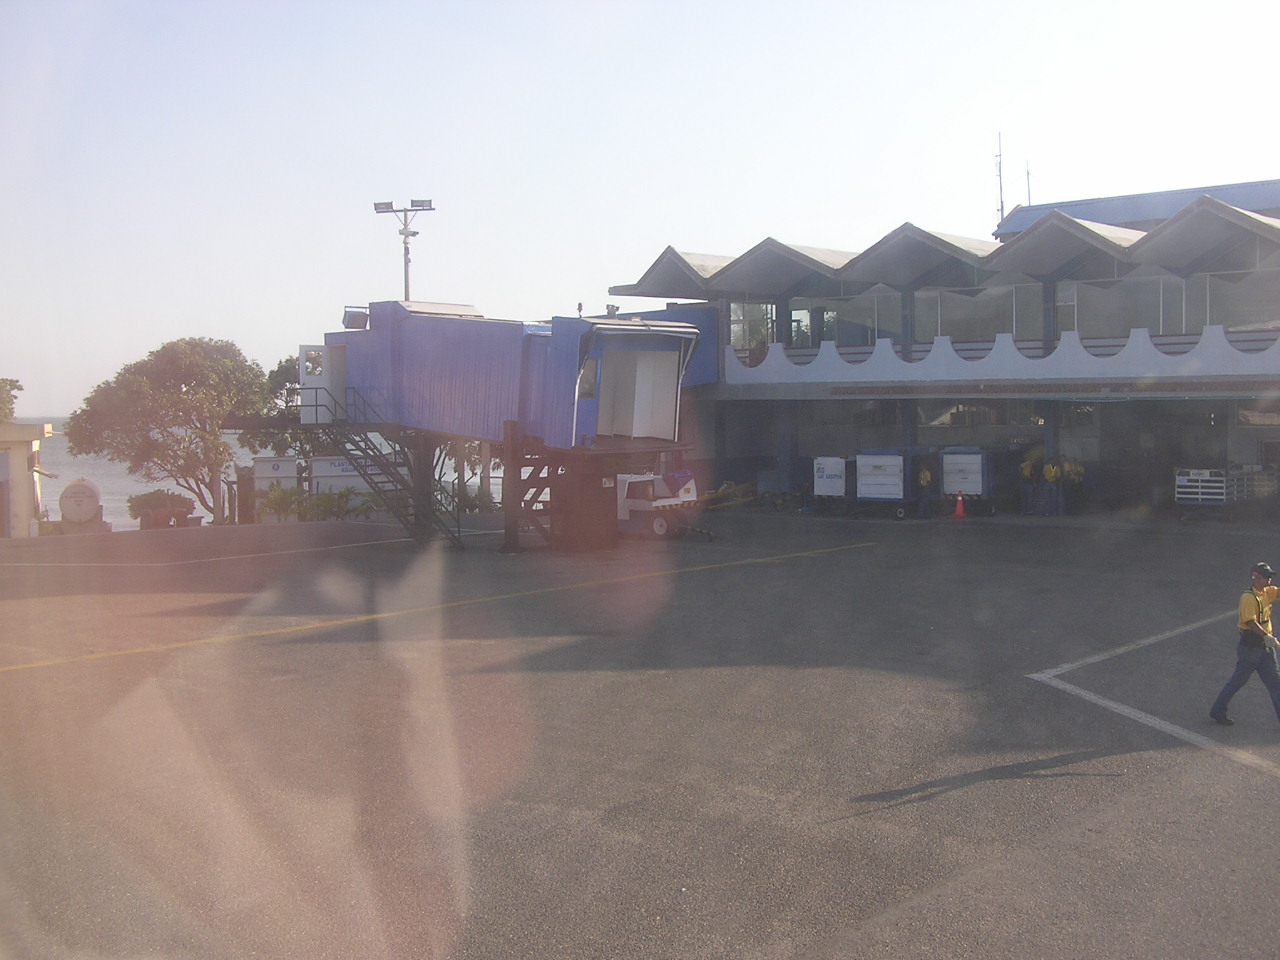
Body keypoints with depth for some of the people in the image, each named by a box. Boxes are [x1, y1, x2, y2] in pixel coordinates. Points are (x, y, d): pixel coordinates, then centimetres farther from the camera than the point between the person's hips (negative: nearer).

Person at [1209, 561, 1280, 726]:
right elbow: (1251, 621, -29)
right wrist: (1266, 636, -40)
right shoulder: (1248, 597, -19)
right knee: (1238, 680, 3)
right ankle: (1217, 711, 15)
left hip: (1265, 645, 8)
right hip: (1250, 646, -8)